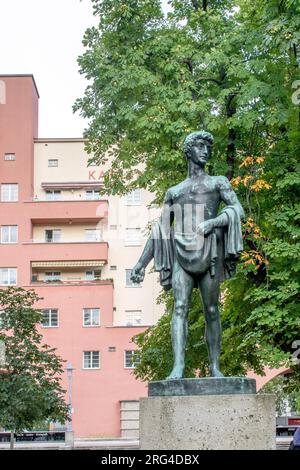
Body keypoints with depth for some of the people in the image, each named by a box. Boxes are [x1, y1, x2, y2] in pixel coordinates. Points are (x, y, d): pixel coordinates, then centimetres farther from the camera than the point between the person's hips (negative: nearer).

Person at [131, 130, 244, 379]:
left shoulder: (218, 182, 16)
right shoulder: (173, 192, 23)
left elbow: (238, 210, 0)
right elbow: (161, 230, 22)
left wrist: (211, 222, -17)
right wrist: (142, 263, 15)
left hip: (209, 250, -1)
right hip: (181, 253, 2)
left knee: (211, 310, -2)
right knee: (180, 306, -13)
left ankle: (215, 367, 1)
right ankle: (178, 366, -21)